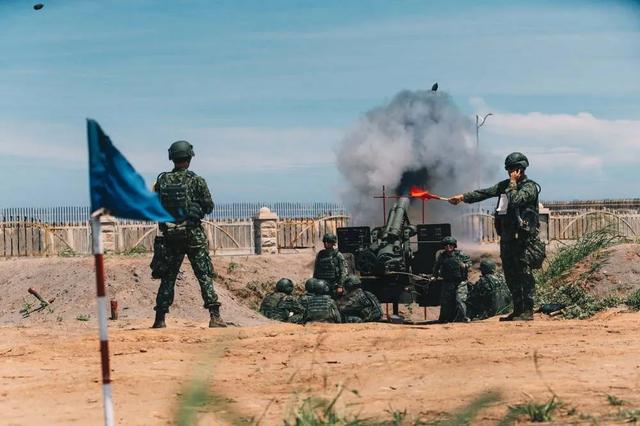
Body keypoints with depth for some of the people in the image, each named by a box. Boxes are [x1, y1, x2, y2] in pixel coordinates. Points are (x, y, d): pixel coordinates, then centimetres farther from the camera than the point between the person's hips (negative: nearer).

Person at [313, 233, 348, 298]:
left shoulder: (338, 255, -3)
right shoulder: (320, 255, 10)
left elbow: (343, 272, -5)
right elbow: (315, 271, 17)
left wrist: (340, 286, -12)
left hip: (334, 287, -4)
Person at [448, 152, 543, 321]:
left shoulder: (530, 187, -7)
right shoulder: (505, 185, 16)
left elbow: (515, 200, -23)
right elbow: (484, 193, 13)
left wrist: (513, 184, -10)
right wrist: (463, 197, 5)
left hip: (524, 236, -8)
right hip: (508, 237, 8)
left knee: (524, 274, -9)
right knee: (511, 275, 9)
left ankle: (527, 311, -8)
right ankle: (518, 310, 16)